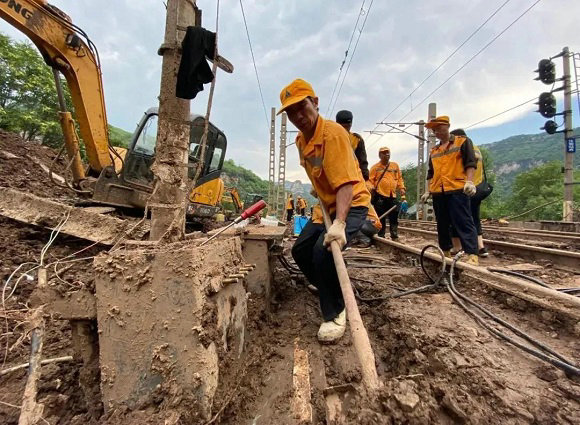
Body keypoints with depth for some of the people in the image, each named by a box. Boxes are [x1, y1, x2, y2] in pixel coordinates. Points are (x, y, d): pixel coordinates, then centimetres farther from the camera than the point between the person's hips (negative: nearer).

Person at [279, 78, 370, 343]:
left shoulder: (333, 133, -23)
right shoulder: (301, 139, 4)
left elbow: (345, 184, -34)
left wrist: (339, 223, -44)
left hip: (351, 205, -9)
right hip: (327, 206, 9)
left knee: (324, 251, -30)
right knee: (300, 250, 9)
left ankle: (335, 314, -5)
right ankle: (332, 292, 32)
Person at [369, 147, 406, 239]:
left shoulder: (395, 165, 17)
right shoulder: (375, 167, 5)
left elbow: (400, 179, 18)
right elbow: (371, 181, 0)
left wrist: (402, 189, 8)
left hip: (392, 196, 4)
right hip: (380, 196, -4)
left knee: (394, 217, 6)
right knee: (381, 218, 0)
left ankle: (394, 237, 14)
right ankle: (381, 237, 8)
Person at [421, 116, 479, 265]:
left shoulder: (463, 141, 6)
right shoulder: (434, 151, 21)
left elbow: (470, 163, -3)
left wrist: (469, 182, -16)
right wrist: (428, 191, 17)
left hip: (457, 190, -5)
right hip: (438, 192, 6)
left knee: (463, 223, -10)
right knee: (442, 225, 9)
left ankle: (472, 255, -10)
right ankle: (446, 253, 19)